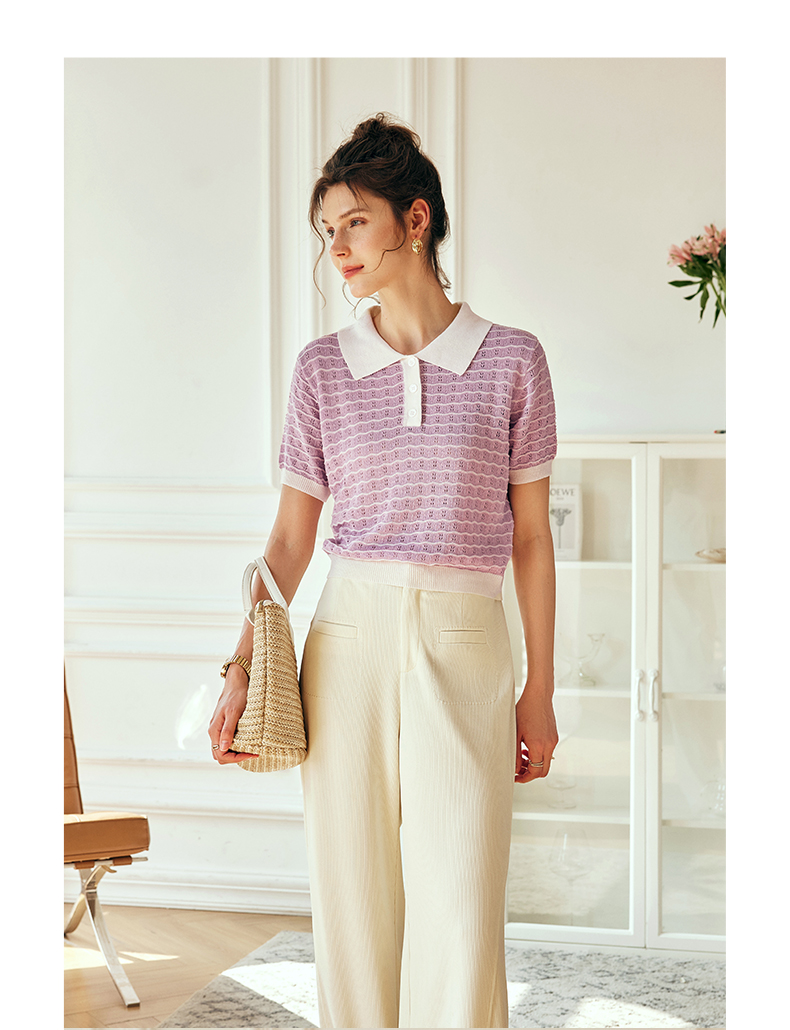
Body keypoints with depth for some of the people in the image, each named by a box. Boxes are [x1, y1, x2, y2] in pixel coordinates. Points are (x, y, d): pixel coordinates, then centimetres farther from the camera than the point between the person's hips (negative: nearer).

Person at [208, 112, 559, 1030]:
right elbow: (291, 537, 9)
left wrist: (539, 693, 5)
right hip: (348, 642, 2)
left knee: (460, 924, -5)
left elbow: (531, 537, 5)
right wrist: (243, 670, 0)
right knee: (352, 910, 6)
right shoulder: (322, 368, 6)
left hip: (465, 647, -2)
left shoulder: (510, 360, 2)